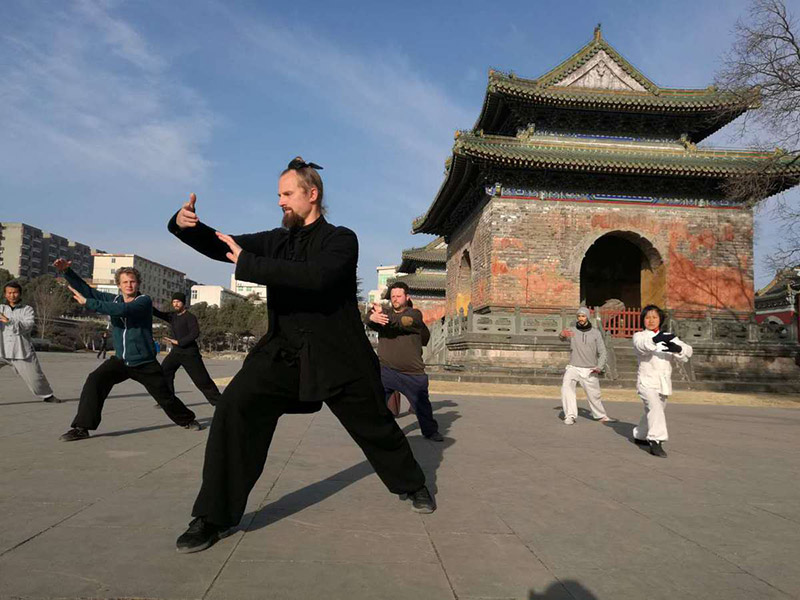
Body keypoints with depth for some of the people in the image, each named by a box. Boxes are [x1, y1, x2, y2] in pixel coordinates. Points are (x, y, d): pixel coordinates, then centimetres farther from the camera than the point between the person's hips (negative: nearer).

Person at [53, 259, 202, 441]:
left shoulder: (144, 301, -15)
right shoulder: (114, 299, 2)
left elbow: (122, 310, -31)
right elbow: (86, 289, 0)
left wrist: (87, 302, -31)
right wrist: (66, 271, -14)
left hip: (145, 363, -4)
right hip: (120, 360, 4)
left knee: (166, 397, 6)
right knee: (94, 381, -19)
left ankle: (188, 420, 32)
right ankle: (81, 428, -11)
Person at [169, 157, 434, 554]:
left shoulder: (341, 240, -6)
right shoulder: (277, 241, 10)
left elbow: (316, 277, -25)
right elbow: (223, 246, 5)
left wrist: (247, 264, -25)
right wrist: (186, 226, -16)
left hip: (338, 356, -3)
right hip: (283, 353, 3)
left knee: (376, 426, 10)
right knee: (235, 409, -18)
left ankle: (412, 485, 40)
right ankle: (212, 518, -6)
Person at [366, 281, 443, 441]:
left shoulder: (415, 314, 0)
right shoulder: (384, 311, 7)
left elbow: (404, 321, -24)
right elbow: (369, 319, -15)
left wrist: (384, 317, -28)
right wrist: (373, 317, -38)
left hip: (413, 372, -1)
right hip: (385, 369, 1)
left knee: (422, 404, 14)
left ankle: (430, 430, 36)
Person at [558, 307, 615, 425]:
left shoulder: (596, 333, 4)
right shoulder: (572, 330, 1)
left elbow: (602, 352, 4)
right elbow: (562, 338, -20)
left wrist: (599, 367, -11)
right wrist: (562, 334, -44)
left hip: (590, 370, 1)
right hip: (573, 368, -1)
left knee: (594, 395, 9)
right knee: (566, 387, -21)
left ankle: (601, 416, 31)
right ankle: (570, 416, -18)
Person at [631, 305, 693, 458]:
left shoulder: (669, 338, 12)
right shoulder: (639, 336, 0)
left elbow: (687, 352, -3)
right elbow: (642, 344, -26)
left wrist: (677, 348, -27)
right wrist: (655, 340, -47)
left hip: (663, 382, 5)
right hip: (647, 380, -5)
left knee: (652, 411, 17)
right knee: (655, 407, -26)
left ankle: (640, 435, 39)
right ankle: (655, 441, -30)